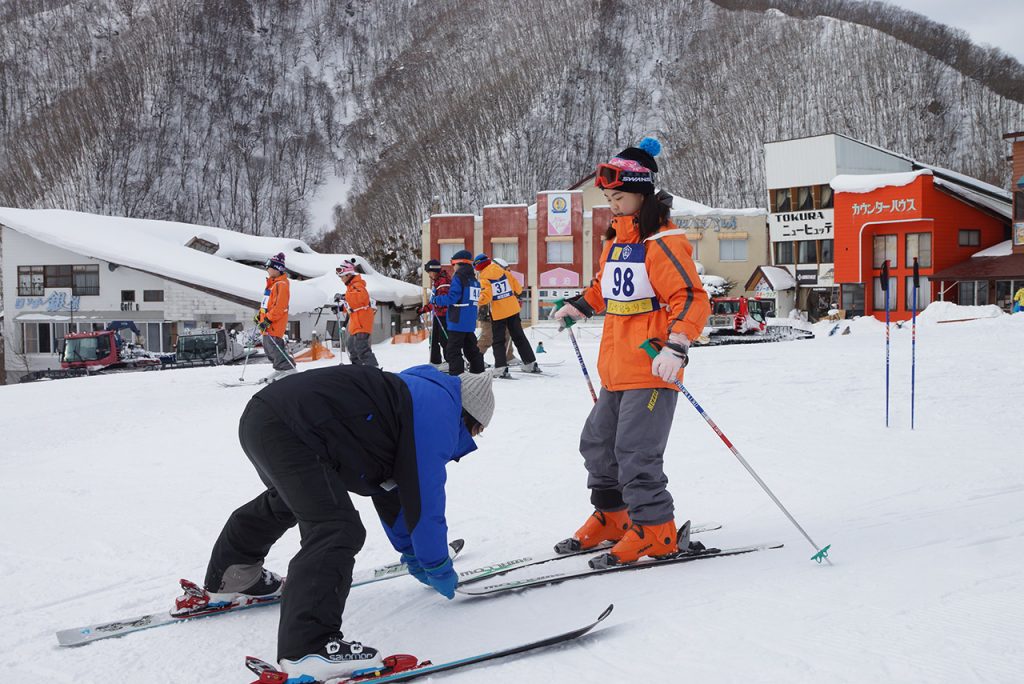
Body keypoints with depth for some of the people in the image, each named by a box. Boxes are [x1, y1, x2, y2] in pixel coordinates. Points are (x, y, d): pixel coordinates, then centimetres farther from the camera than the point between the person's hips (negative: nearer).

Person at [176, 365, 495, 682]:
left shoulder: (415, 400, 24)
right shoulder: (438, 413, -5)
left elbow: (389, 487, 32)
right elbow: (423, 498, -6)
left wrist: (410, 551, 37)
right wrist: (438, 567, 7)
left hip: (260, 418, 11)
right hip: (288, 429, -11)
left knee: (285, 501, 38)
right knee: (337, 531, -19)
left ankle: (228, 580, 59)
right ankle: (306, 649, -27)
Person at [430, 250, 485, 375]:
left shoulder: (458, 277, -11)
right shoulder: (474, 279, 14)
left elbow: (452, 298, -18)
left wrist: (436, 300, -4)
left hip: (458, 321, -8)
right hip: (470, 322, 8)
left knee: (453, 351, -5)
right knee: (471, 349, 18)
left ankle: (456, 375, -10)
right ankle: (479, 372, 22)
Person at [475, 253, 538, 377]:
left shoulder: (484, 278, -11)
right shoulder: (505, 273, 2)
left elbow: (486, 297, -21)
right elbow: (518, 289, 5)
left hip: (498, 314, -4)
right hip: (513, 310, 4)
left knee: (498, 341, 6)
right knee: (519, 337, 15)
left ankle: (501, 368, -5)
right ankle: (531, 364, 19)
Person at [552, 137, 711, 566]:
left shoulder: (662, 242, -14)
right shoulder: (615, 240, 14)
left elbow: (692, 299, -21)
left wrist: (676, 346, -33)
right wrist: (580, 305, 28)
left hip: (651, 370, -10)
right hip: (616, 368, 10)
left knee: (635, 451, -11)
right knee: (598, 442, 17)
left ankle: (655, 530, 1)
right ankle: (611, 518, 32)